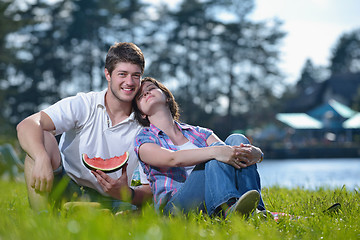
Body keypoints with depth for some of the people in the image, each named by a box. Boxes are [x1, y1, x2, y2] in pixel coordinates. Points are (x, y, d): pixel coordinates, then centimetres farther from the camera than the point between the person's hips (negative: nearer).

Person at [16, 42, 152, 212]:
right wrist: (42, 160, -40)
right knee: (43, 138, -27)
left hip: (106, 200, 1)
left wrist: (127, 193, -26)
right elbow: (26, 126, -19)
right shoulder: (83, 105, -4)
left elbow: (150, 188, -2)